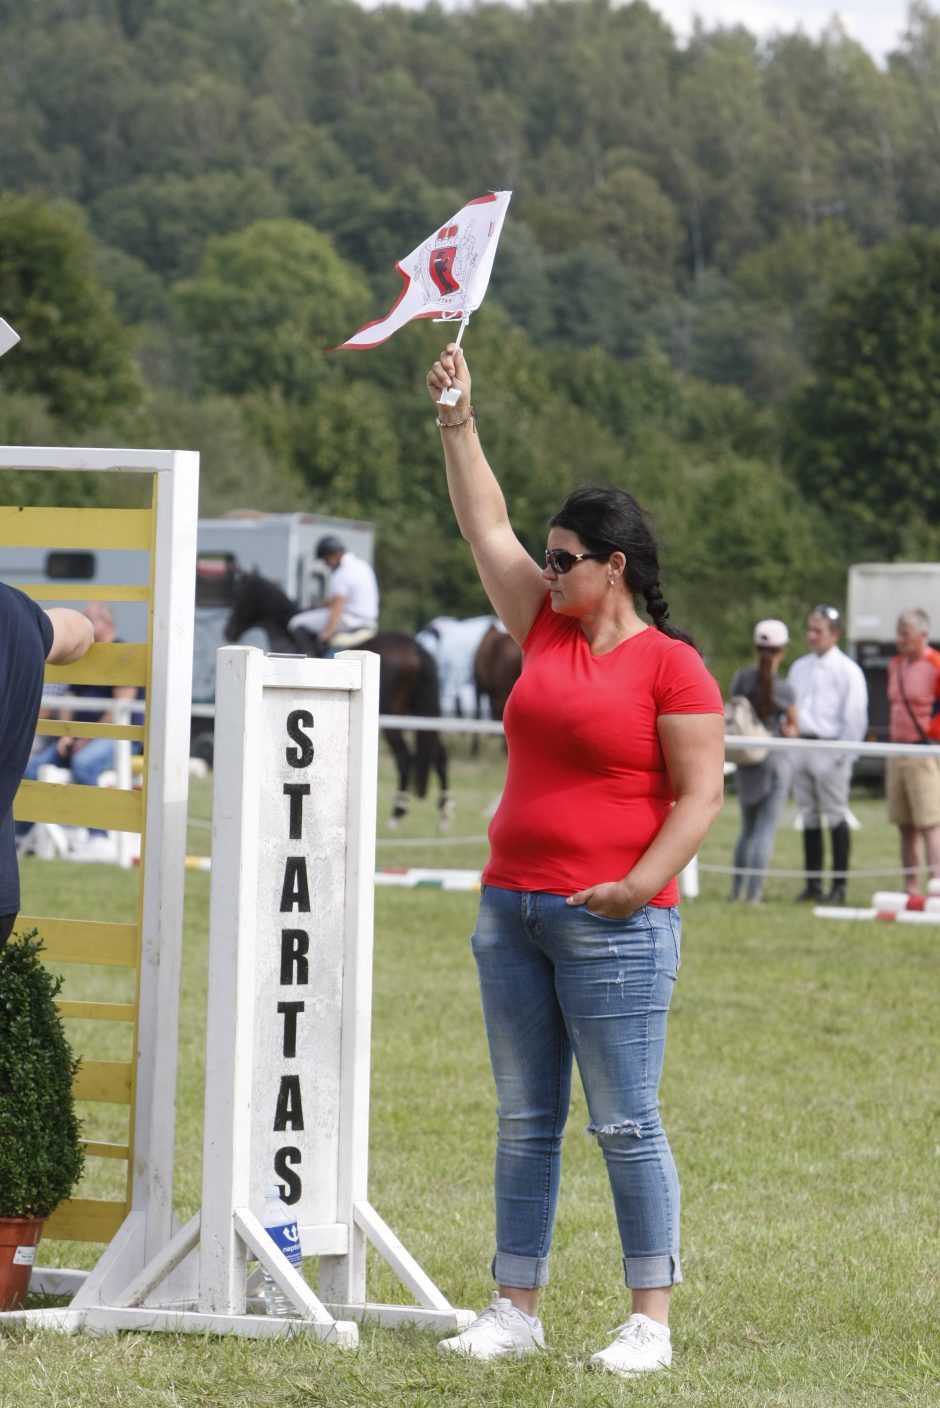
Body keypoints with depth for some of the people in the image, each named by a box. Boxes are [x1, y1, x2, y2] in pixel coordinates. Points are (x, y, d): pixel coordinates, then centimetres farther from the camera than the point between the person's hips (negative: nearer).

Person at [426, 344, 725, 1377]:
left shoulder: (670, 667, -6)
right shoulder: (545, 632, 12)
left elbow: (700, 795, -9)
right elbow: (485, 525, 18)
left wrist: (641, 884, -20)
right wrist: (457, 420, 15)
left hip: (614, 924, -7)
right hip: (512, 907, 7)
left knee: (626, 1125, -4)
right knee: (524, 1122, 9)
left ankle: (651, 1320, 0)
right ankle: (515, 1310, 12)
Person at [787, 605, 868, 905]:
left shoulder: (848, 671, -3)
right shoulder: (799, 668, 17)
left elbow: (855, 716, -6)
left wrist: (843, 754, -12)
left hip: (830, 751, -6)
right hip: (799, 748, 6)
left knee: (836, 817, -6)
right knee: (809, 817, 7)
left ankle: (839, 886, -4)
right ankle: (812, 884, 10)